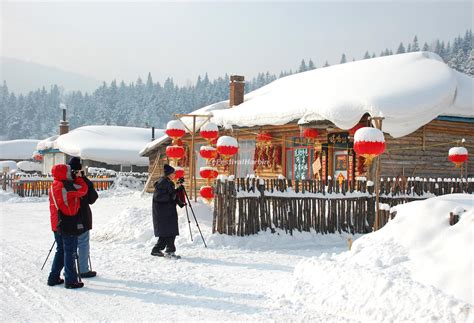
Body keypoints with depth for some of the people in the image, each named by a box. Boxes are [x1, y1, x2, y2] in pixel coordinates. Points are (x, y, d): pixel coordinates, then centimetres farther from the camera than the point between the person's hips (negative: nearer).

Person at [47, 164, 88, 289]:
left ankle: (53, 278, 22)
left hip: (57, 225, 9)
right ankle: (71, 281, 4)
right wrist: (78, 178, 2)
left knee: (60, 251, 19)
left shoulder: (53, 186, 10)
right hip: (69, 225, -9)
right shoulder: (66, 186, -18)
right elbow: (83, 190, -11)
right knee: (70, 252, -1)